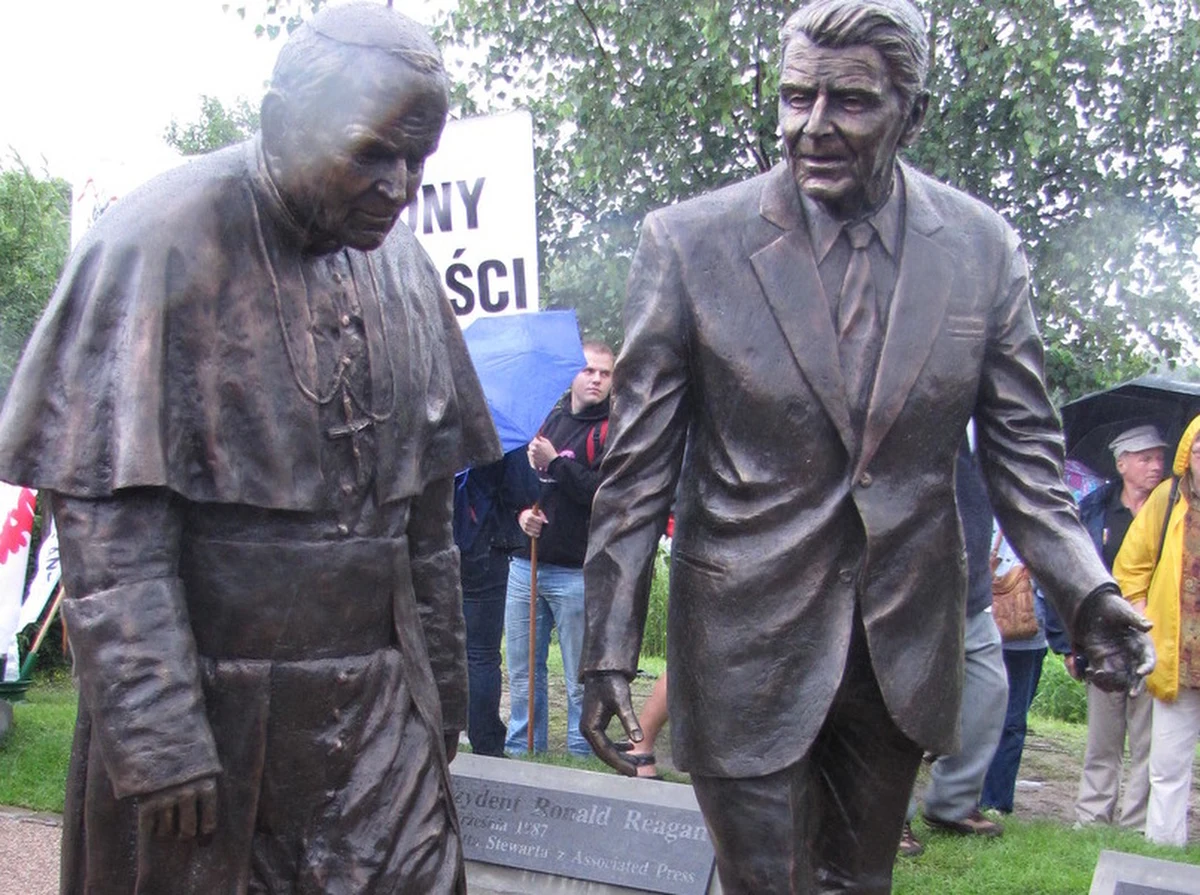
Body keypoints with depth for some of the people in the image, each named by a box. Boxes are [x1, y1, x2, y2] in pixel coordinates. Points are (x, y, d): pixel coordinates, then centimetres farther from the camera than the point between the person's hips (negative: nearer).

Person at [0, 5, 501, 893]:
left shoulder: (401, 265, 8)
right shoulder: (163, 243, -10)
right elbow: (106, 513, -14)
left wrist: (442, 682, 14)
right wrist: (156, 735, -17)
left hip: (378, 710, 5)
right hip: (209, 711, -4)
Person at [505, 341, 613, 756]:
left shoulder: (611, 431, -3)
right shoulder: (546, 420, 14)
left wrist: (555, 462, -13)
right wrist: (521, 511, 2)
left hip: (576, 571, -6)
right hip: (526, 564, 6)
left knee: (581, 681, 2)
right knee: (523, 675, 12)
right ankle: (521, 754, 23)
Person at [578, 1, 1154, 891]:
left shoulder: (984, 248, -2)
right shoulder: (689, 242, -9)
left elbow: (1024, 453, 2)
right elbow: (637, 470, -6)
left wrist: (1087, 590, -14)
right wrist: (610, 649, -8)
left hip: (905, 647, 3)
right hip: (749, 644, -3)